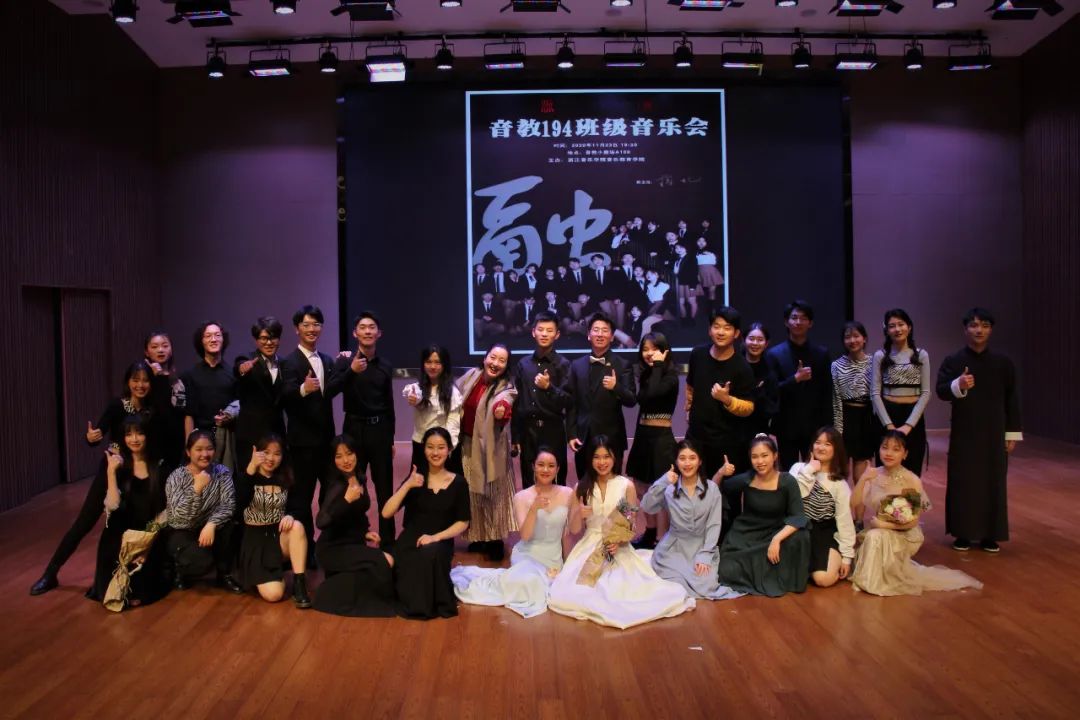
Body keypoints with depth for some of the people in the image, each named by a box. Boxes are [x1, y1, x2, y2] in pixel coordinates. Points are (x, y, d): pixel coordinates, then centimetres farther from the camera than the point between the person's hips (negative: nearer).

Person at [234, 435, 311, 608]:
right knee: (273, 594, -22)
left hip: (279, 535, 3)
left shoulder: (286, 480, 4)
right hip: (255, 539, -2)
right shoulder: (248, 477, -4)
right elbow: (240, 503, -25)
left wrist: (290, 516, -25)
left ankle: (299, 584, -24)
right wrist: (251, 468, -35)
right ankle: (260, 576, 14)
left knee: (297, 527, -34)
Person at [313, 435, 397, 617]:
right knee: (386, 562, -21)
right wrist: (346, 500, -35)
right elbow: (321, 522, -31)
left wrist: (365, 533, 7)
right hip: (333, 548, -8)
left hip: (354, 543, 8)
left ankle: (341, 579, 9)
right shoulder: (338, 486, -19)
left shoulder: (359, 480, 5)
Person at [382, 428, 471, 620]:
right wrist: (407, 486, -18)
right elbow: (386, 513, -6)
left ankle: (436, 602, -10)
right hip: (409, 542, 1)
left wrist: (436, 537, -17)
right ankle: (419, 601, 15)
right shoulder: (415, 479, 4)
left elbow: (463, 523, 0)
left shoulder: (458, 483, 1)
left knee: (430, 552, -39)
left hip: (440, 544, -1)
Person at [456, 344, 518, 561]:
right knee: (473, 492, 14)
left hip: (489, 448, -5)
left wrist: (502, 408, -61)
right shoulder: (471, 376, -1)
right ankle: (479, 536, 30)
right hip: (467, 445, 5)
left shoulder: (506, 388, -15)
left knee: (492, 492, 3)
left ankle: (495, 539, 18)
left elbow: (503, 402, -39)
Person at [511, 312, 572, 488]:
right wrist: (515, 436, 9)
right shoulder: (523, 364, 8)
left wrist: (549, 387, -21)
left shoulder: (563, 364, -1)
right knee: (529, 483, 7)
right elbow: (517, 402, 10)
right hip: (527, 430, 3)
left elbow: (569, 401, -6)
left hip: (552, 430, -3)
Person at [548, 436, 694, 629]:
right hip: (589, 550, 1)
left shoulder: (626, 485, -1)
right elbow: (574, 530, 4)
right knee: (562, 596, -23)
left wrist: (621, 541, -18)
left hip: (619, 550, -1)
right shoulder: (581, 488, 2)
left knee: (623, 590, -31)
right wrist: (579, 515, -19)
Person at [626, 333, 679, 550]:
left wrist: (658, 366, -22)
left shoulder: (670, 376, -10)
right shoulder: (645, 374, 12)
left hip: (661, 437, -8)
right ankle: (651, 533, 30)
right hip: (642, 435, 8)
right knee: (642, 487, 15)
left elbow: (653, 393, -29)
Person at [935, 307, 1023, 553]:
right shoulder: (953, 361, -1)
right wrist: (958, 385, -30)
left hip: (993, 433, 1)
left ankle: (990, 535, 16)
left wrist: (1012, 433, 3)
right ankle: (962, 533, 12)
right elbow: (941, 391, -9)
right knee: (962, 482, 2)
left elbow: (1011, 400, 5)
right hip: (963, 433, -1)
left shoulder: (1003, 363, 3)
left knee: (993, 482, 5)